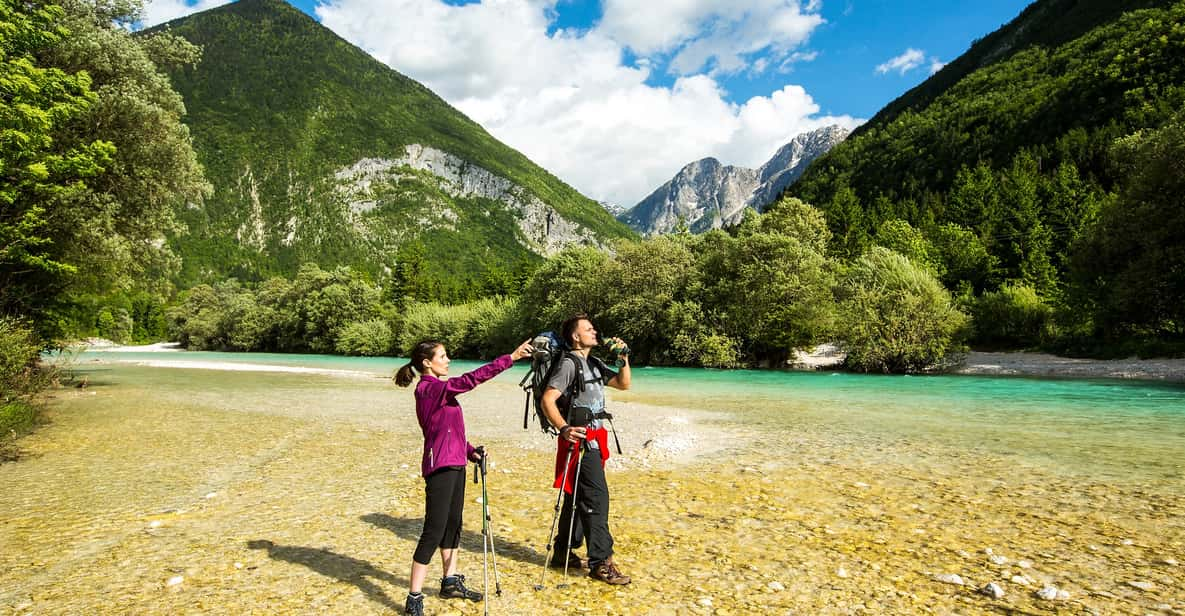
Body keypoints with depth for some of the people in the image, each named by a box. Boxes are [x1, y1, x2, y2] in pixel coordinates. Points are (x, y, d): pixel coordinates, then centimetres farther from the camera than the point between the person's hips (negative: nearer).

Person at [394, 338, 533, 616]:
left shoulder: (439, 389, 13)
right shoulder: (428, 388, -16)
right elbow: (469, 380, -27)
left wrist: (470, 451, 4)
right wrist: (510, 358, -28)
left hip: (454, 465, 10)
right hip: (440, 467, -10)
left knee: (453, 524, 17)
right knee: (434, 531, -6)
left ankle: (451, 582, 31)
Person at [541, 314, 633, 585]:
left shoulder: (593, 363, 17)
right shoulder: (569, 363, -11)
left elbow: (623, 384, 22)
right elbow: (547, 400, -21)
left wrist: (623, 358, 7)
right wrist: (563, 428, -34)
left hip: (594, 438, 10)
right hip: (579, 438, -10)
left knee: (578, 497, 16)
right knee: (596, 497, -10)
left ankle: (563, 553, 27)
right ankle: (601, 562, -4)